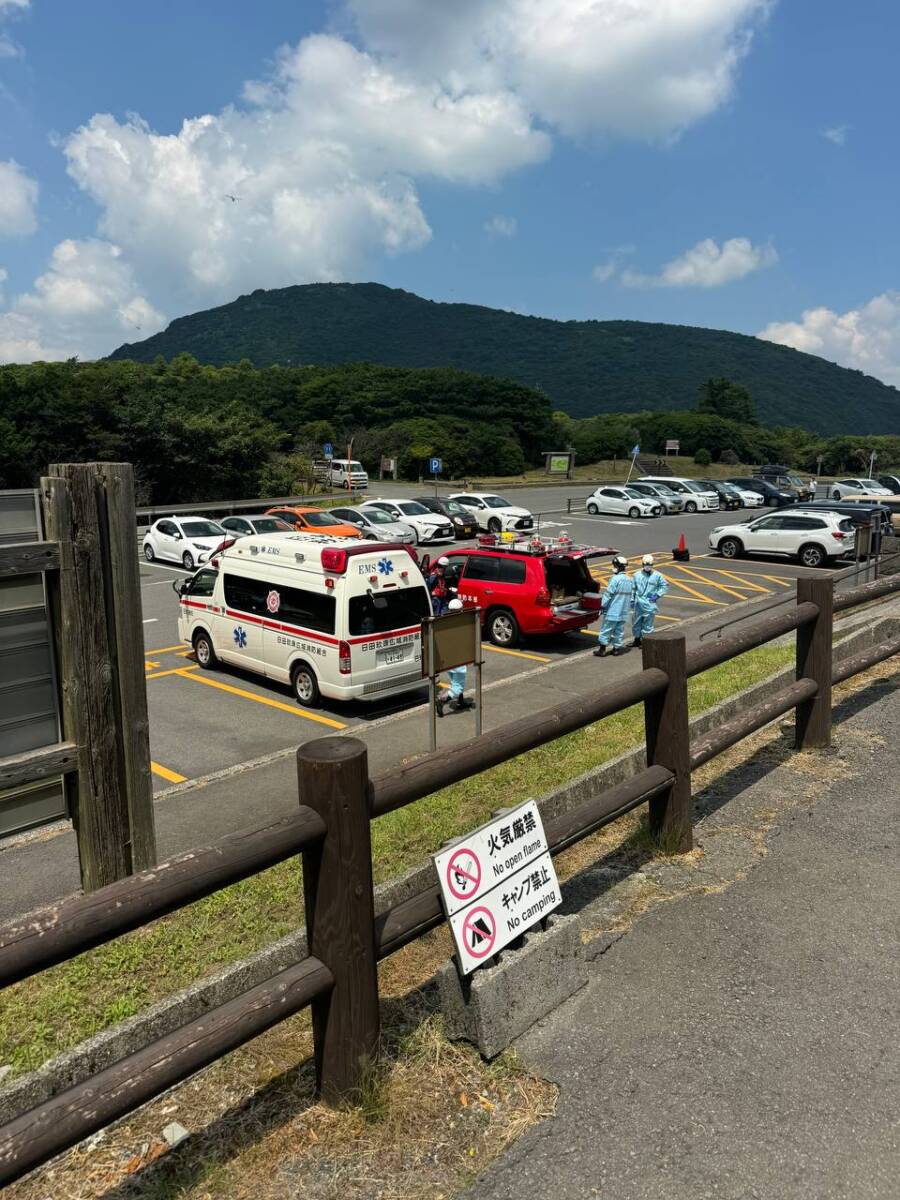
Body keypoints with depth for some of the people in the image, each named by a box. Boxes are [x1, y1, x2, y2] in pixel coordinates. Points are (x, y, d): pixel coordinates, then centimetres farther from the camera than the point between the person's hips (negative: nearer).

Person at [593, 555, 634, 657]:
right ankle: (617, 647, 17)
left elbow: (608, 594, -17)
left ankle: (602, 649, 6)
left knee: (606, 630, 1)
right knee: (619, 630, 13)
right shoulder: (629, 580, 9)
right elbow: (631, 596, 15)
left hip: (612, 611, -7)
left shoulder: (616, 579, -17)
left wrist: (603, 606, -8)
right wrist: (628, 607, 22)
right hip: (623, 612, 7)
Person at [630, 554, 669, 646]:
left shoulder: (657, 575, -1)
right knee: (636, 622, 12)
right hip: (638, 603, 3)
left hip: (650, 604, -3)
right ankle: (637, 639, 27)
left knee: (648, 624, -2)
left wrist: (657, 595, -4)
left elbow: (665, 585, 6)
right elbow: (633, 589, 11)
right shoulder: (637, 575, 6)